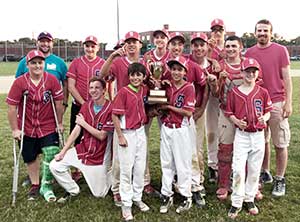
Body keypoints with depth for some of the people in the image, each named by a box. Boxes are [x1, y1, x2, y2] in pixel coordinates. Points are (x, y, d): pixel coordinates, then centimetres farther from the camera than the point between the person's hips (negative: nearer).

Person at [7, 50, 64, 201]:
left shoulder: (52, 80, -11)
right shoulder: (19, 82, -14)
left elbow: (59, 102, -3)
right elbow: (12, 107, -11)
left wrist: (60, 123, 1)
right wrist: (15, 129, -10)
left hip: (48, 126, 0)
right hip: (27, 128, 0)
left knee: (52, 155, -10)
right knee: (31, 158, 13)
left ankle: (46, 186, 10)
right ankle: (35, 185, 33)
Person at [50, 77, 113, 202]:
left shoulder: (110, 109, -18)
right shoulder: (86, 106, 0)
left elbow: (101, 136, -19)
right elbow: (76, 131, -2)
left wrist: (83, 123, -14)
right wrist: (62, 152, -5)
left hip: (99, 156, -5)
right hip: (82, 150, 5)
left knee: (99, 194, 4)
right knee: (55, 166, -10)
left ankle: (111, 174, 34)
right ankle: (73, 190, 14)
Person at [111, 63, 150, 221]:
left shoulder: (144, 90, 3)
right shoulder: (123, 92, -14)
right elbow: (115, 115, -13)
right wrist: (120, 136, -14)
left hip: (141, 132, 6)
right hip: (127, 134, -6)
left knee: (140, 168, 13)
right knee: (126, 169, 2)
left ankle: (137, 198, 30)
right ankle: (126, 204, 14)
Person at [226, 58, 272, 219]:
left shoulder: (263, 92, 0)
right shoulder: (234, 92, -3)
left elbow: (267, 112, 7)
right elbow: (229, 113, 2)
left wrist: (264, 118, -15)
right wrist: (237, 122, -16)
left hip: (258, 136, 2)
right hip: (241, 135, -2)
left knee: (254, 170, 11)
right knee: (238, 169, -7)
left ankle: (249, 199, 29)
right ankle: (236, 202, 7)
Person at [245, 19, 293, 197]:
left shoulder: (281, 50, -1)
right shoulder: (249, 53, 7)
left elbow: (286, 77, -2)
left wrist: (288, 102, -8)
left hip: (277, 103, -3)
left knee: (280, 143, 2)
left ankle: (280, 179, 14)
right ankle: (265, 173, 28)